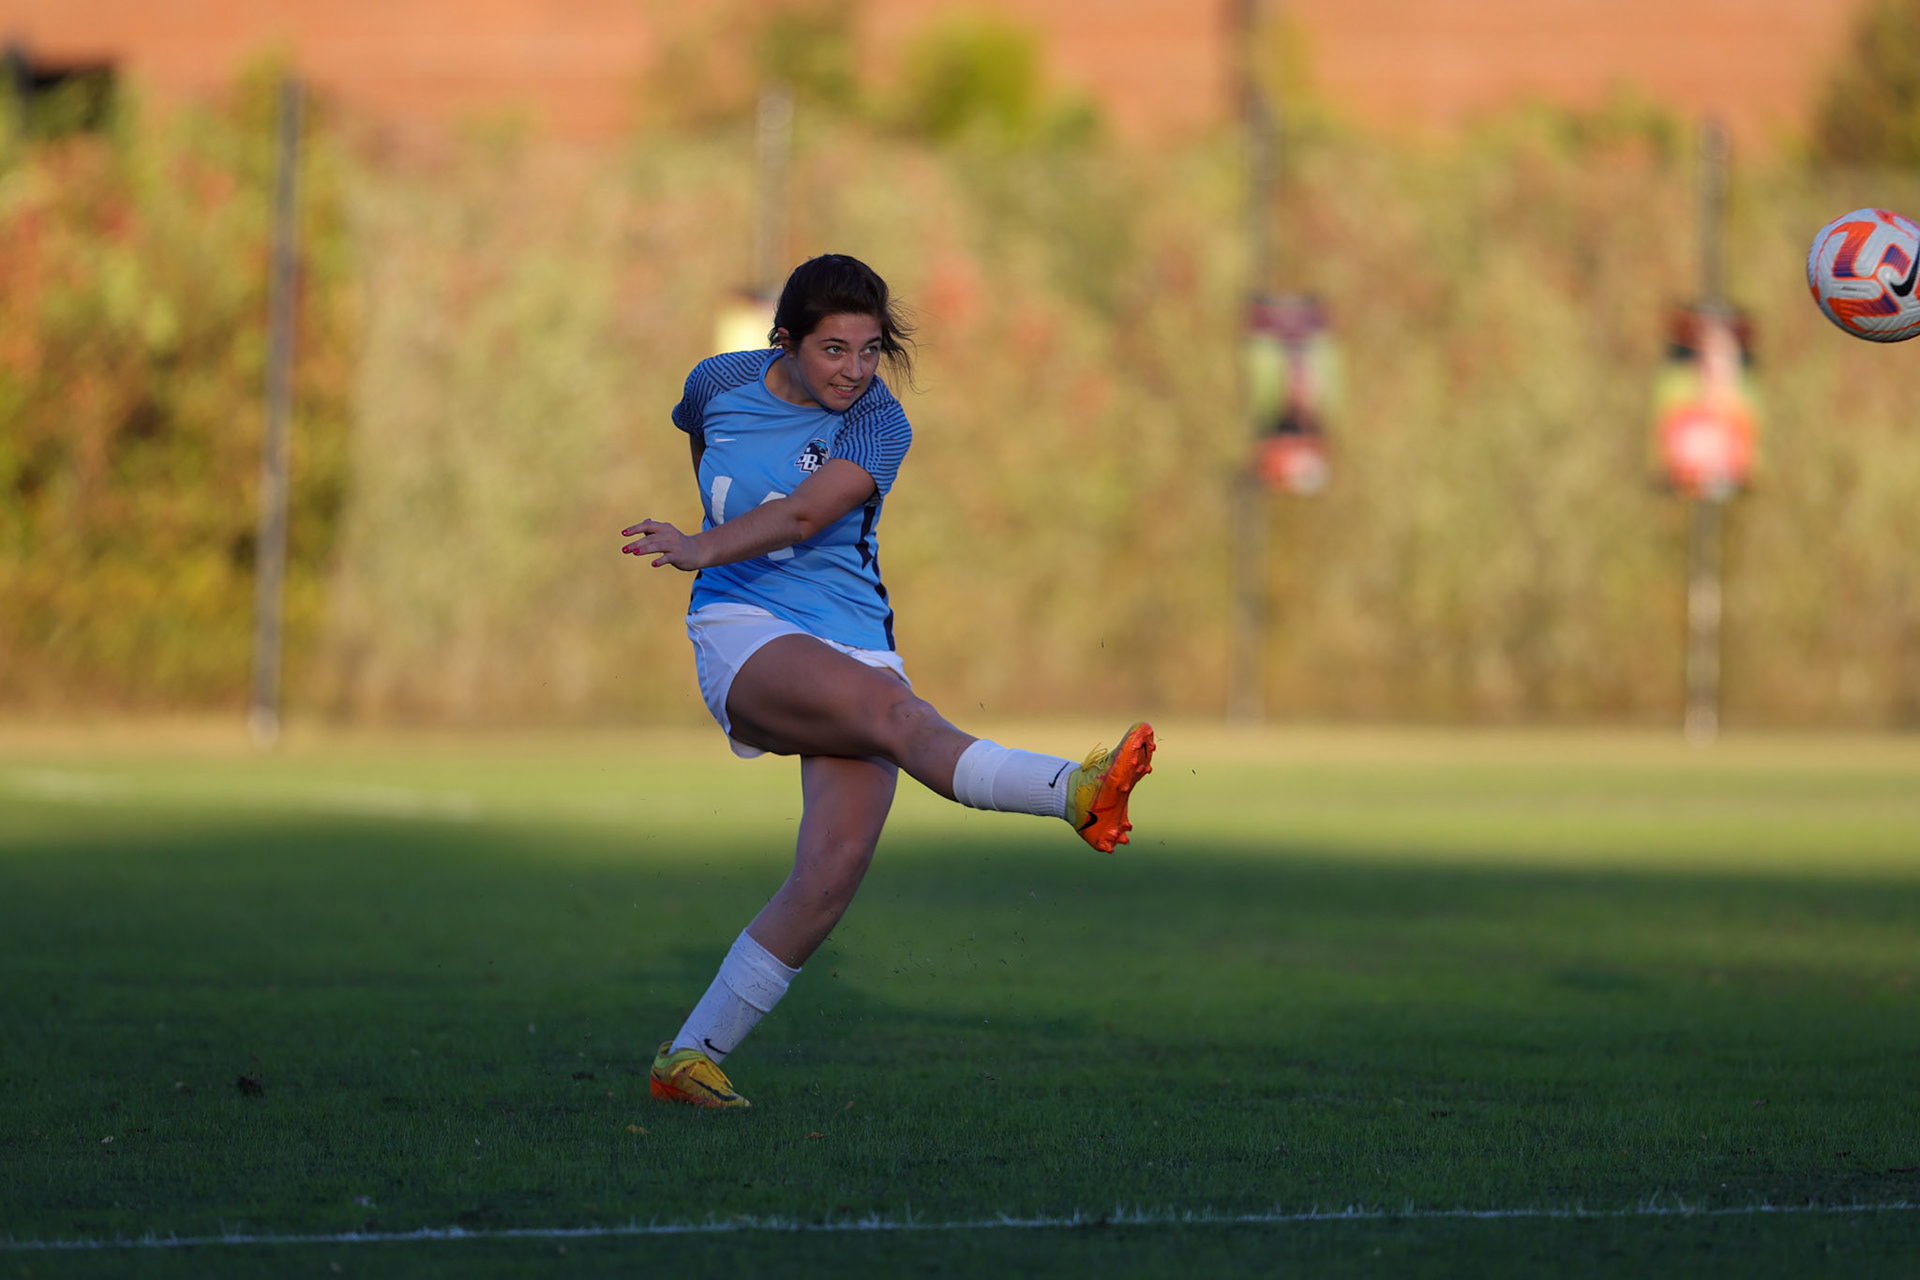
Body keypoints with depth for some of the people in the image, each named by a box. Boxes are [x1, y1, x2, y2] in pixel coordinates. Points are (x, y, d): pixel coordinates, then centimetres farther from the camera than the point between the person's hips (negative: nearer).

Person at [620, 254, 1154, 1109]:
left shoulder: (877, 422, -5)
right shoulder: (722, 385, 3)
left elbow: (807, 512, -24)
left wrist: (704, 549, -39)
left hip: (853, 642, 1)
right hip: (743, 628, -1)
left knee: (835, 869, -17)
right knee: (891, 707, -32)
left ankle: (690, 1056, -6)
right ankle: (1074, 793, -56)